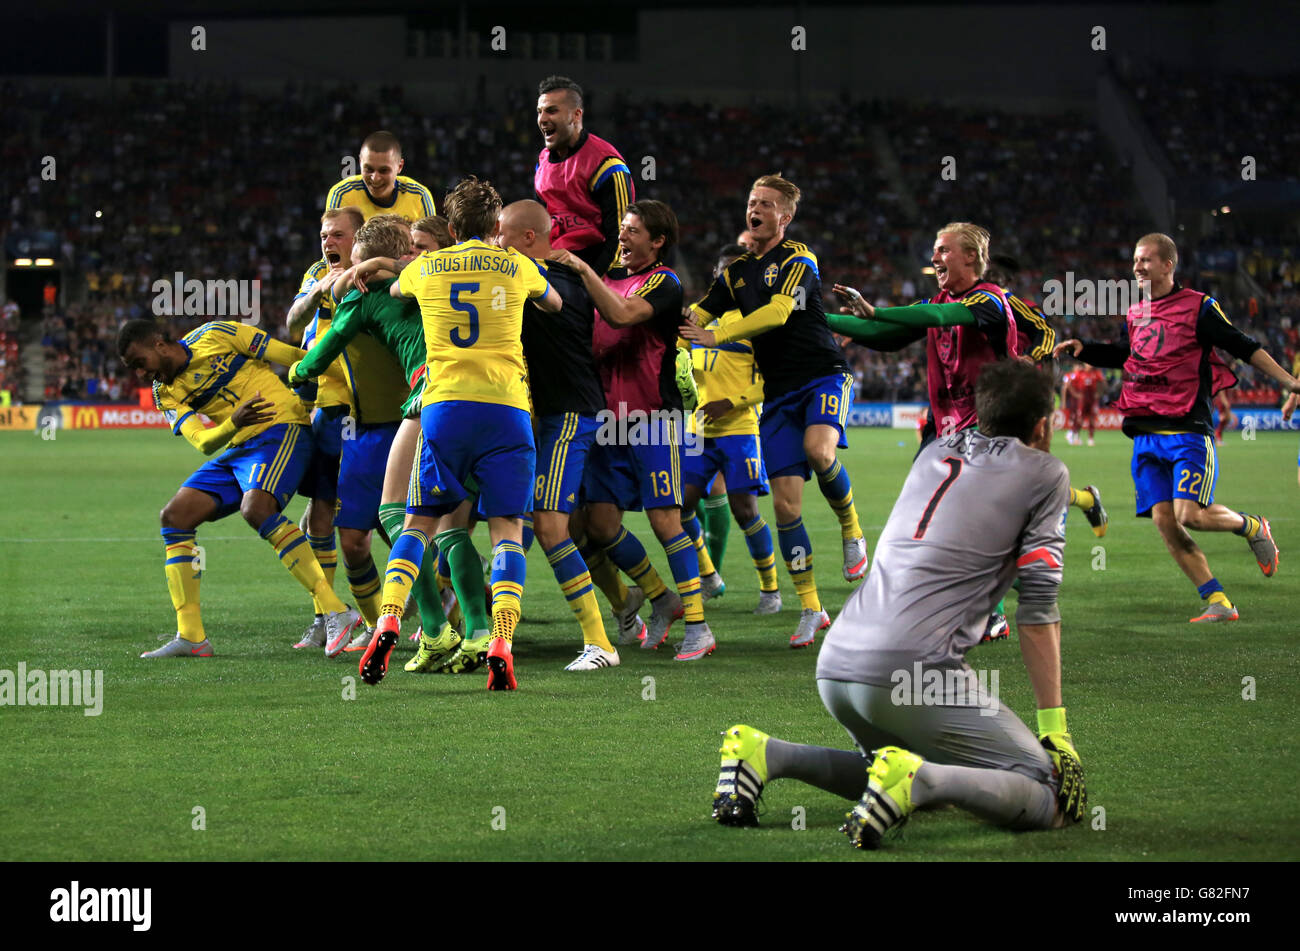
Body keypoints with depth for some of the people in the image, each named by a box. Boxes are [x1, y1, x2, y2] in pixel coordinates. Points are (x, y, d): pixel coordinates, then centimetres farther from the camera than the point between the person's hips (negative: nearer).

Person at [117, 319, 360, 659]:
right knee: (174, 516, 1)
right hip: (238, 449, 8)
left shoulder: (213, 336, -6)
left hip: (280, 429, -8)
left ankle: (336, 613, -34)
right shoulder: (165, 395, 11)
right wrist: (233, 423, -23)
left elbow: (293, 356, -5)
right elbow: (203, 443, -2)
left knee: (256, 509, -31)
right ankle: (190, 637, 2)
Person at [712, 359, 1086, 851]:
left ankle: (766, 754, 9)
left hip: (834, 667, 7)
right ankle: (913, 780, -28)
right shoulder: (1044, 473, 8)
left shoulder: (935, 451, 23)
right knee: (1050, 801, -4)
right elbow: (1037, 611, 5)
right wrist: (1055, 730, 8)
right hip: (914, 671, -7)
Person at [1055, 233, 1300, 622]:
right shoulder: (1134, 313, 13)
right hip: (1145, 434, 6)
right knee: (1165, 522, -3)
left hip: (1188, 431, -6)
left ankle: (1251, 527, 13)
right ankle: (1218, 602, 4)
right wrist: (1082, 350, 15)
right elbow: (1124, 355, 30)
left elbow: (1244, 348, -2)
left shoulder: (1198, 307, -5)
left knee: (1190, 515, -18)